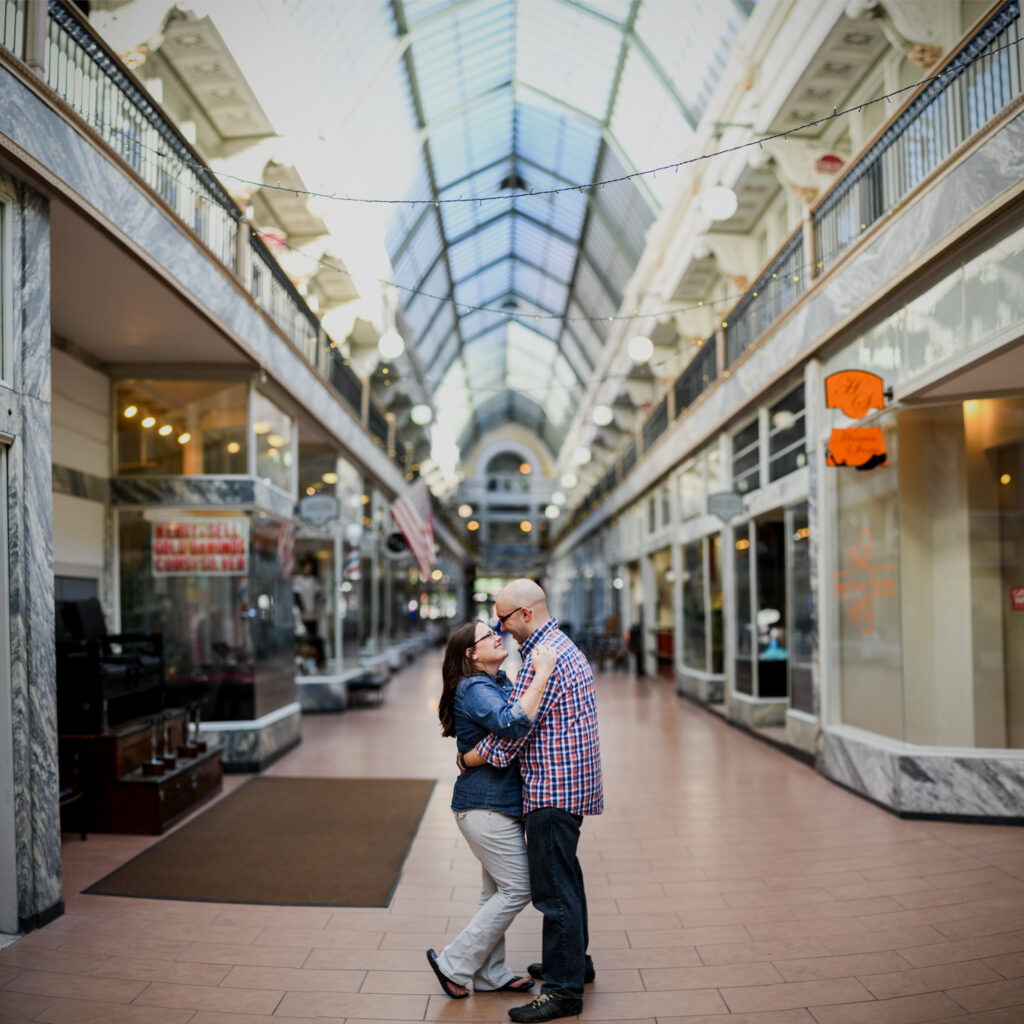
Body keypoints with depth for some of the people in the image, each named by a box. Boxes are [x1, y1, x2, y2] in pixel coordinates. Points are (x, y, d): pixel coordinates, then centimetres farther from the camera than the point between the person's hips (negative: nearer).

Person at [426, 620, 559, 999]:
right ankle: (453, 963, 7)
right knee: (516, 889, -3)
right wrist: (541, 675, -35)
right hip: (487, 807, -10)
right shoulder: (474, 690, -20)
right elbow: (513, 725, -37)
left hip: (497, 803, 10)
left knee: (497, 890, 15)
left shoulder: (499, 683, 11)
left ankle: (490, 975, 26)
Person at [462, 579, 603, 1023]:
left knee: (553, 889, -4)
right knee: (565, 877, 22)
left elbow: (513, 730, -20)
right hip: (571, 782, 11)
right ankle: (575, 960, 36)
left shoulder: (542, 657, -20)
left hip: (553, 789, -11)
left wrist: (468, 759, -5)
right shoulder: (565, 646, 14)